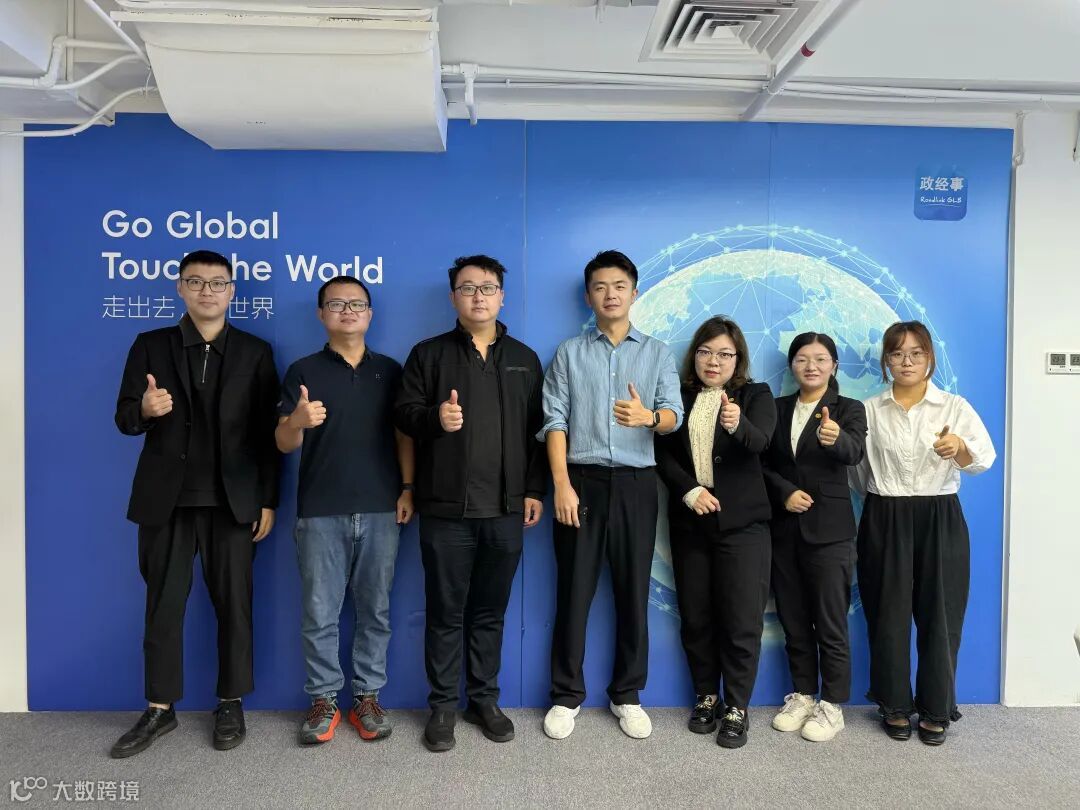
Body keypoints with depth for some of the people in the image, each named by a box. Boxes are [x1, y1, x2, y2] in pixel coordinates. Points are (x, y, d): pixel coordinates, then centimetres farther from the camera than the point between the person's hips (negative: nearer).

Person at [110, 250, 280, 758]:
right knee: (163, 606, 9)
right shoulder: (150, 346, 6)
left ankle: (231, 705, 22)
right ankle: (160, 709, 24)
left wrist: (268, 501, -3)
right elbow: (124, 419, 3)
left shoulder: (255, 352, 3)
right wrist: (145, 408, -21)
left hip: (232, 500, -1)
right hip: (166, 498, 1)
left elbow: (268, 433, 1)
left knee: (234, 604, 7)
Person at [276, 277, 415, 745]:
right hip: (320, 511, -1)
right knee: (319, 612, 5)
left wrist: (407, 487, -1)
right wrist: (298, 421, -24)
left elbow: (403, 434, 10)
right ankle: (323, 700, 20)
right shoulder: (303, 371, 3)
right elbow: (283, 444, -2)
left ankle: (368, 697, 21)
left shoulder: (389, 370, 9)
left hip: (380, 510, 1)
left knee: (375, 609, 8)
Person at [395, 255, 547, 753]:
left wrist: (535, 489, 3)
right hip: (445, 508, -2)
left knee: (490, 613, 12)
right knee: (446, 613, 7)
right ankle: (443, 705, 21)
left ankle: (485, 700, 27)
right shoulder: (428, 354, 5)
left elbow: (538, 429, 10)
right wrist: (434, 417, -22)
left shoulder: (524, 359, 11)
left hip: (506, 509, 2)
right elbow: (403, 413, 0)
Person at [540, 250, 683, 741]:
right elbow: (554, 421, 0)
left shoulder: (657, 353, 10)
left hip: (635, 483, 1)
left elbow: (675, 414, -3)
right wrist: (561, 484, -10)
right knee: (573, 592, 4)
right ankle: (567, 695, 18)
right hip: (581, 481, -1)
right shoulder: (569, 353, 8)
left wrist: (649, 417, -27)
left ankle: (627, 695, 22)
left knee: (633, 592, 7)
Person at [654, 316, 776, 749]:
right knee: (695, 617, 10)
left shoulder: (756, 395, 2)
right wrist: (690, 490, -14)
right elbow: (663, 454, 2)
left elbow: (760, 442, -17)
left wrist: (737, 424, -38)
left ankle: (737, 708, 14)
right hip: (689, 523, 3)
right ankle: (706, 697, 27)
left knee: (742, 620, -1)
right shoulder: (679, 397, 8)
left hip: (742, 522, -2)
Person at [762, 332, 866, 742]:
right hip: (784, 529, 4)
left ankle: (831, 705, 17)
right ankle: (802, 695, 28)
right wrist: (784, 492, -12)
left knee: (831, 623, 3)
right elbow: (761, 462, 6)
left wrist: (835, 438, -45)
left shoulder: (849, 409, -3)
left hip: (829, 530, -4)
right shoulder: (778, 408, 8)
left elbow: (855, 452, -23)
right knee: (793, 620, 13)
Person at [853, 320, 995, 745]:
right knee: (888, 615, 6)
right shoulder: (869, 411, 5)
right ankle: (895, 705, 22)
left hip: (940, 521, 0)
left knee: (939, 615, 4)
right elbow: (857, 467, 7)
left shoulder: (955, 406, 2)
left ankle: (935, 710, 20)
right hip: (885, 521, 1)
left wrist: (961, 449, -30)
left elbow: (984, 459, -10)